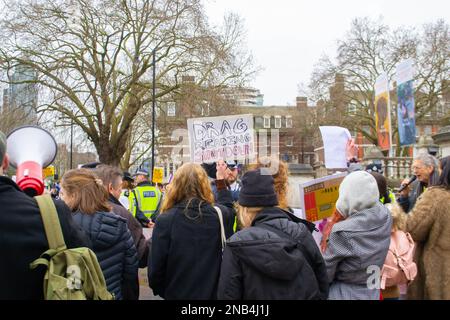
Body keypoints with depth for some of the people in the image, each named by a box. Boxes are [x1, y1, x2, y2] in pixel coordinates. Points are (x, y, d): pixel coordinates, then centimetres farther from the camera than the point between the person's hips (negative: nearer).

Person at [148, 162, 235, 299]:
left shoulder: (165, 220, -18)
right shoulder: (219, 215, -11)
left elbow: (156, 266, -13)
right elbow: (227, 206, 15)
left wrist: (160, 290, 5)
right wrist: (221, 181, 28)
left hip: (178, 294, -2)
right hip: (213, 292, 2)